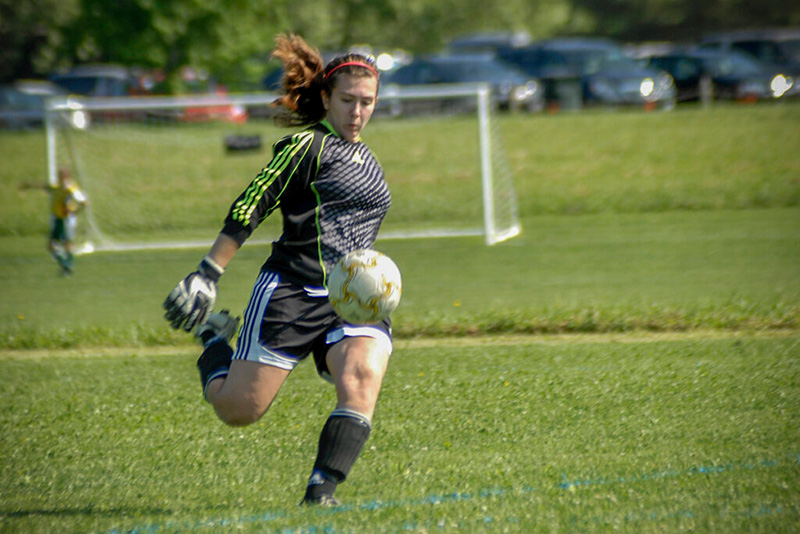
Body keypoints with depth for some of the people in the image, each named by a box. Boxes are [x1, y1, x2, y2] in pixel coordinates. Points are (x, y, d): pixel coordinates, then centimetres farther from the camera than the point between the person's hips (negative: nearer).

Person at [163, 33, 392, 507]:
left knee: (364, 381, -25)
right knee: (238, 410, -2)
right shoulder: (307, 146, -4)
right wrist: (207, 276, -14)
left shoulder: (367, 160, 19)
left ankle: (321, 493, -24)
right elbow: (249, 208, -8)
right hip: (292, 291, -5)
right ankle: (213, 336, 30)